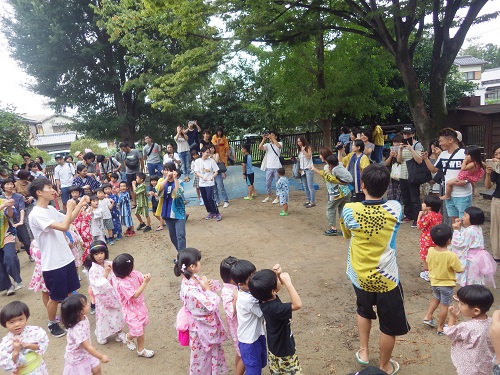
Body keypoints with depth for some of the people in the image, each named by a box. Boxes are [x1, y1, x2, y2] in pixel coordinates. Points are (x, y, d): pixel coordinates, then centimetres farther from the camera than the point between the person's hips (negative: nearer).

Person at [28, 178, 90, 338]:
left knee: (70, 292, 21)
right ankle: (52, 324, 32)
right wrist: (70, 208, -17)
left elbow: (69, 220, 20)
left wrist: (80, 204, 10)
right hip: (53, 264, -8)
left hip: (66, 258, 8)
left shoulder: (51, 209, 5)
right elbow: (63, 226, -30)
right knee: (55, 297, 10)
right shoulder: (36, 215, -22)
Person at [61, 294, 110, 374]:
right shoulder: (77, 330, -40)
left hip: (86, 354, 7)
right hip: (77, 358, -7)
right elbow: (88, 347, -34)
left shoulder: (83, 318, -14)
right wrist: (101, 357, -27)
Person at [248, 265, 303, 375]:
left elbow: (279, 283, 0)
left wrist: (276, 274, -22)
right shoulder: (275, 308, -39)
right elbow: (298, 305, -43)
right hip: (284, 352, -7)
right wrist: (288, 282, -42)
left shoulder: (264, 298, -14)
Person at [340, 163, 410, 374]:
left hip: (359, 276, 2)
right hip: (385, 278, -2)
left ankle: (363, 351, 42)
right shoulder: (395, 208, -16)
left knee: (364, 310, 32)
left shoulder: (349, 210, -16)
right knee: (389, 325, 20)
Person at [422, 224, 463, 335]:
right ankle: (440, 328, 22)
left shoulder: (430, 251, -13)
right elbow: (459, 270, -16)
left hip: (434, 282, 5)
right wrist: (462, 267, 5)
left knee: (436, 298, 31)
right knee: (444, 305, 11)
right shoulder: (451, 256, -27)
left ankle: (428, 316, 28)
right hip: (446, 284, -5)